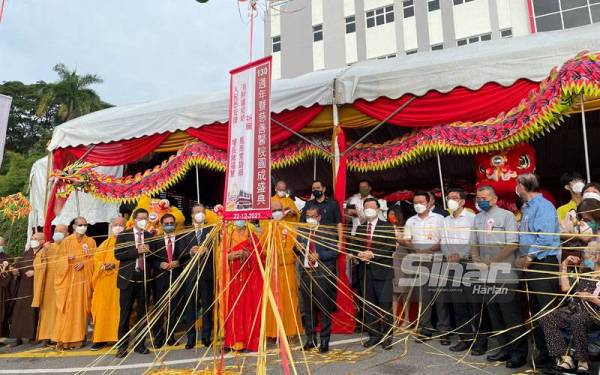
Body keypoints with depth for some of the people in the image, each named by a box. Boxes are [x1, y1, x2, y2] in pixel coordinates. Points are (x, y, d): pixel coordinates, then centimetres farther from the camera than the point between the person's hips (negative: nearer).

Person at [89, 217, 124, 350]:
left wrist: (115, 265, -18)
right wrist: (103, 266, -10)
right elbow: (97, 259, 9)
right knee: (103, 308, 3)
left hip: (120, 279, -3)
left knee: (118, 308, -3)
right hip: (105, 280, 3)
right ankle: (101, 338, 9)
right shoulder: (106, 243, 17)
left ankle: (119, 337, 2)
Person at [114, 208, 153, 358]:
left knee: (143, 313, 8)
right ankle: (122, 346, 13)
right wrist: (137, 251, -18)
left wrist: (149, 252, -10)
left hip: (144, 278, 2)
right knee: (125, 313, 3)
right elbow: (117, 254, -9)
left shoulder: (150, 236, 9)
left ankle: (140, 344, 19)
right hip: (128, 278, -2)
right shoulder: (123, 235, 2)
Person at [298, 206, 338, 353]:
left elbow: (334, 252, -8)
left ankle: (324, 340, 15)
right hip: (306, 274, 4)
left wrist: (318, 256, -20)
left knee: (324, 309, 2)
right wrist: (298, 248, -10)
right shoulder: (301, 231, 12)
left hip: (323, 275, -4)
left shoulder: (328, 232, -2)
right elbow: (297, 250, 12)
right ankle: (310, 338, 25)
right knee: (308, 309, 12)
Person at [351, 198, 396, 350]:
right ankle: (373, 335, 19)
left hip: (382, 271, -5)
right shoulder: (360, 228, 16)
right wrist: (359, 254, -8)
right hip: (365, 271, 5)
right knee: (369, 306, 9)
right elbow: (354, 247, 14)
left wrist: (373, 254, -18)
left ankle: (387, 336, 8)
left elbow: (391, 247, -10)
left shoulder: (387, 227, 0)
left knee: (385, 305, -4)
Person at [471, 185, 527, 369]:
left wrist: (492, 261, -14)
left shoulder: (507, 216, -3)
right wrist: (477, 261, -1)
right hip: (486, 276, 6)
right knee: (494, 315, 11)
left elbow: (513, 244, -11)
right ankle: (505, 349, 23)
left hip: (505, 275, -6)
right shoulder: (477, 218, 13)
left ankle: (519, 352, 11)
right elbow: (474, 244, 17)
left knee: (511, 316, 0)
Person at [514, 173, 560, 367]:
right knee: (535, 310, 13)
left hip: (544, 263, -9)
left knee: (547, 310, -3)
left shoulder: (543, 206, -12)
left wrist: (529, 257, -17)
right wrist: (522, 257, 11)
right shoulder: (527, 207, 16)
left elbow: (545, 238, -21)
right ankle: (542, 349, 23)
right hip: (530, 264, 9)